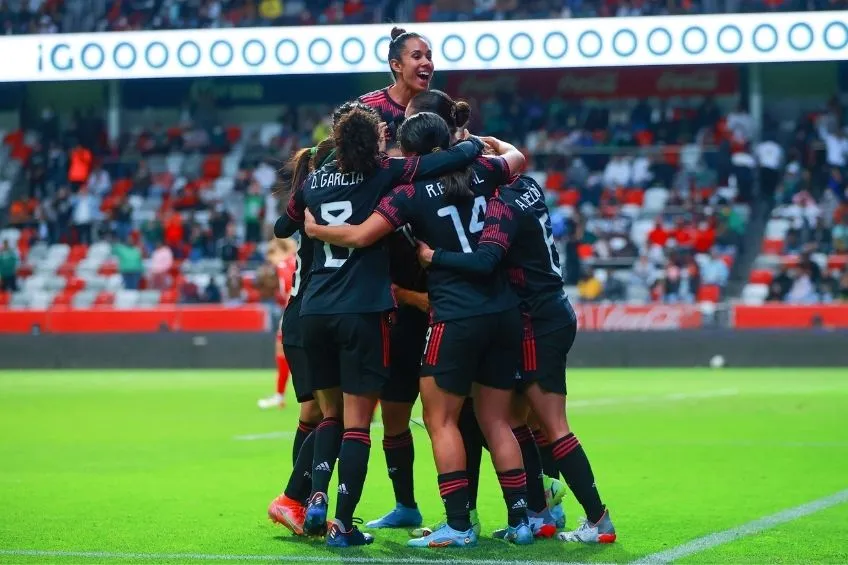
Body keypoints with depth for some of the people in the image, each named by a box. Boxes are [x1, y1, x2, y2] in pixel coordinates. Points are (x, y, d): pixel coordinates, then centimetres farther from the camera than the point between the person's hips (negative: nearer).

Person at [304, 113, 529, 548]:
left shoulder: (411, 193, -7)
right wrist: (488, 142, 46)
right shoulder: (479, 172, 7)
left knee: (440, 419, 2)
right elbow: (516, 157, 28)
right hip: (504, 312, 6)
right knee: (496, 420, 12)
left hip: (456, 317, -6)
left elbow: (360, 236, -13)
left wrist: (316, 229, 4)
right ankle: (520, 519, 10)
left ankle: (458, 525, -5)